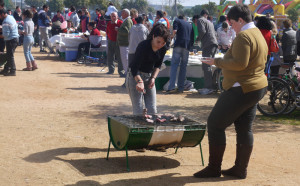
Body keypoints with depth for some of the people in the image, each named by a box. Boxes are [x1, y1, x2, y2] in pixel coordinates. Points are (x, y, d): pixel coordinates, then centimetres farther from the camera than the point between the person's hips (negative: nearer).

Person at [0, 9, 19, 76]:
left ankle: (12, 71, 3)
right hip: (16, 38, 10)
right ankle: (6, 69, 25)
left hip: (10, 40, -10)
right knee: (9, 55, 16)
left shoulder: (5, 22, -20)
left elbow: (6, 34, -23)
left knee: (10, 56, -2)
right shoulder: (11, 17, 10)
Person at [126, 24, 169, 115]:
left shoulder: (163, 49, -6)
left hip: (149, 76, 6)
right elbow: (134, 67, -31)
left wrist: (153, 78, -7)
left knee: (152, 110, 3)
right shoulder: (143, 46, -26)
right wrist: (139, 81, -47)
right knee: (138, 110, -10)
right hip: (135, 76, -6)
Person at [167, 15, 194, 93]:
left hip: (178, 45, -4)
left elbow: (175, 30, -7)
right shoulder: (190, 25, 25)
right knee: (183, 67, 7)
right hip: (187, 46, 4)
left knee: (174, 65, -7)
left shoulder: (177, 21, 12)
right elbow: (192, 38, 22)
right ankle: (180, 88, 3)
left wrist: (173, 35, 12)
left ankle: (171, 87, -20)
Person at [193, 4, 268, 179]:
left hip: (242, 89, -10)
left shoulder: (243, 36, -17)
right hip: (258, 86, 10)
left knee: (215, 124, -3)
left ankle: (214, 168, 2)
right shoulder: (259, 35, 15)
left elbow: (239, 63, -26)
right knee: (245, 129, 13)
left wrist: (218, 62, -15)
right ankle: (241, 169, 18)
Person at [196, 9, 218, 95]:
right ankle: (208, 86, 12)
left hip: (208, 45, -9)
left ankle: (208, 87, -15)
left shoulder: (200, 20, 1)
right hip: (214, 44, 9)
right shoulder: (209, 22, 26)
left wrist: (198, 39, 1)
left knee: (206, 66, -10)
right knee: (207, 66, 12)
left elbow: (202, 31, -14)